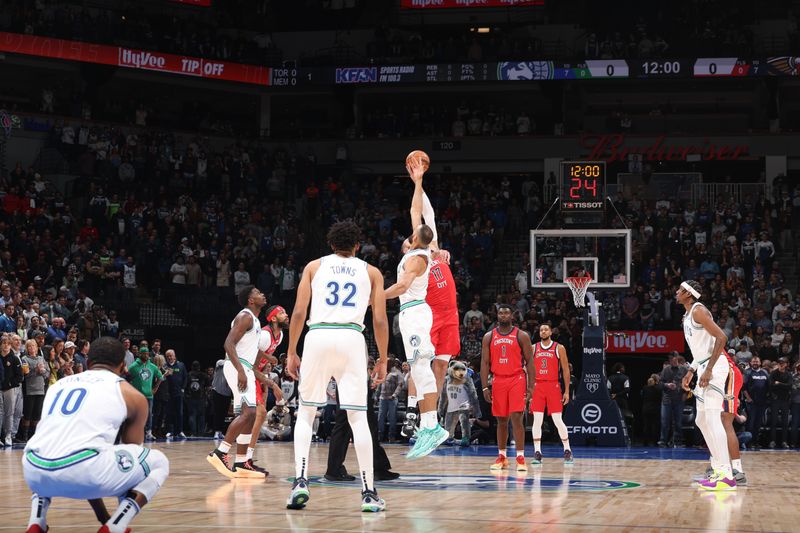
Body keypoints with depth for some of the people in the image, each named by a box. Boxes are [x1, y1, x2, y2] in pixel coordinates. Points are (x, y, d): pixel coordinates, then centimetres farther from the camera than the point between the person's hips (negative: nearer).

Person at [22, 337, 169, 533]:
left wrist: (102, 514, 49)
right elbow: (133, 456, 30)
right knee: (158, 463, 21)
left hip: (34, 472, 5)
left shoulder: (59, 384, 32)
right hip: (79, 473, -5)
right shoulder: (133, 396, 20)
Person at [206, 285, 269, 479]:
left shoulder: (254, 320, 21)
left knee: (250, 415, 7)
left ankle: (241, 463, 7)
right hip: (238, 367, -10)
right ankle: (220, 453, -20)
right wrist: (240, 370, -27)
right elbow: (229, 343, -20)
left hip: (245, 369, 10)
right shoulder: (245, 317, -10)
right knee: (248, 412, -19)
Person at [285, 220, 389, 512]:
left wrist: (291, 353, 12)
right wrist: (383, 360, 16)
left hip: (317, 337, 0)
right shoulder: (371, 272, 16)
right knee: (358, 417, 2)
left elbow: (299, 312, 6)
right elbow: (380, 320, 8)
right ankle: (369, 492, 0)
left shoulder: (315, 266, 15)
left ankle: (301, 480, -4)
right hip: (352, 338, 0)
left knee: (306, 412, 12)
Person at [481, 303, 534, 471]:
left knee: (516, 417, -13)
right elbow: (485, 363, 7)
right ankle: (501, 457, 19)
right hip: (498, 380, 3)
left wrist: (530, 386, -7)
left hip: (517, 380, -3)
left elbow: (529, 361, 0)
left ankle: (520, 458, -13)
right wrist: (485, 387, -1)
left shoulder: (521, 336, 1)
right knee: (501, 420, 8)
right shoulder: (489, 337, 7)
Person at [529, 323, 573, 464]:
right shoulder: (533, 348, 9)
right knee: (537, 420, -4)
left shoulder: (559, 348, 3)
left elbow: (565, 370, 4)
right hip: (537, 386, 2)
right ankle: (537, 453, -1)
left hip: (553, 386, -2)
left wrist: (567, 391, 0)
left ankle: (567, 451, 7)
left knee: (558, 421, -4)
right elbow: (528, 369, 12)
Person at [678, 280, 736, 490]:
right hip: (705, 368, 11)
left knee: (712, 419, -16)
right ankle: (719, 470, 17)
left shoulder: (698, 311, -12)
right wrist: (691, 371, 24)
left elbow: (721, 337, -21)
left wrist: (709, 370, -24)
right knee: (701, 420, 14)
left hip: (714, 367, -11)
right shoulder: (688, 316, 19)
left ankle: (727, 477, -20)